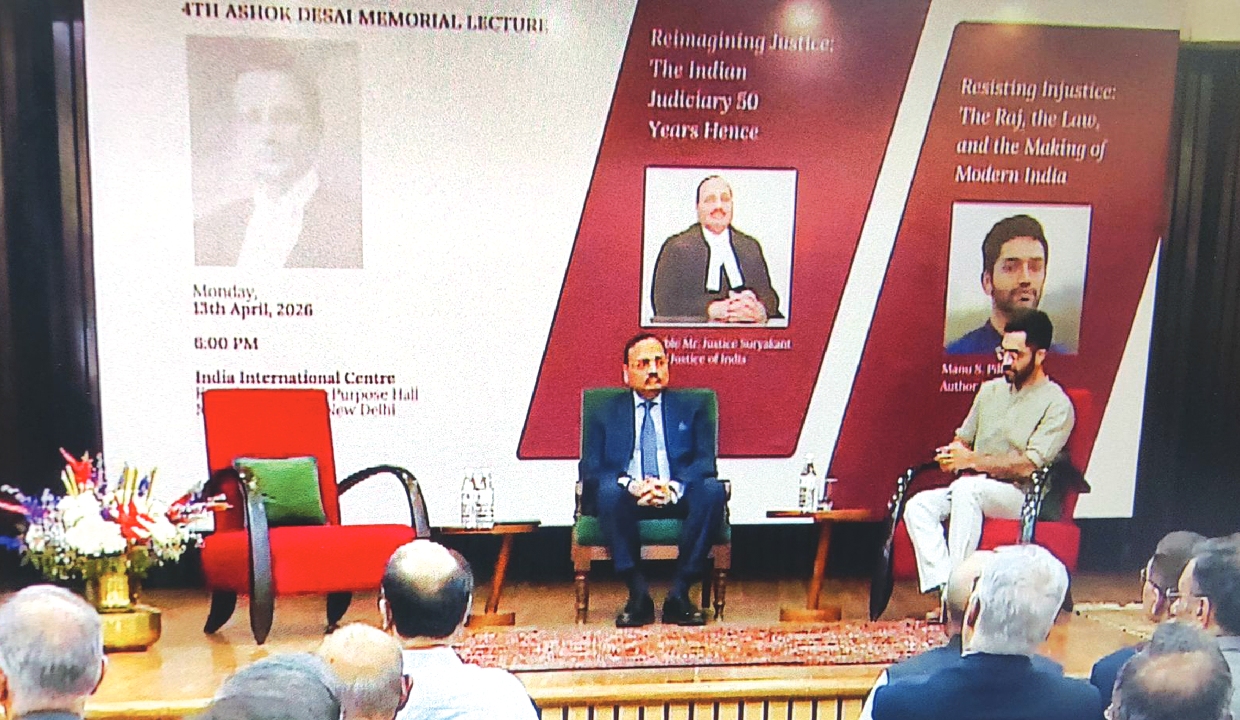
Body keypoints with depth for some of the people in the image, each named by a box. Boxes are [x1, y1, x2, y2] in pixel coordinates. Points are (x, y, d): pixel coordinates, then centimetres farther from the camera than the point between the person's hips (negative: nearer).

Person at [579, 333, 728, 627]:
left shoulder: (691, 407, 18)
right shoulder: (604, 415, 17)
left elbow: (705, 461, 5)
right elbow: (590, 470, 4)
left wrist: (674, 487, -16)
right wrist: (631, 485, -16)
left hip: (679, 500, 1)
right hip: (629, 501, 0)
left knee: (712, 490, -30)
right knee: (609, 491, -34)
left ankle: (679, 593, -23)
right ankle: (638, 595, -26)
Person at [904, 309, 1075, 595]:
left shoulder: (1056, 405, -3)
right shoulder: (990, 390, 17)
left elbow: (1028, 465, -14)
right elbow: (962, 439, 22)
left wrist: (973, 460, -17)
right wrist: (952, 455, -3)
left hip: (1020, 496, -6)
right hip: (972, 491, 6)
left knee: (968, 489, -37)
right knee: (918, 506, -22)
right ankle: (942, 586, -34)